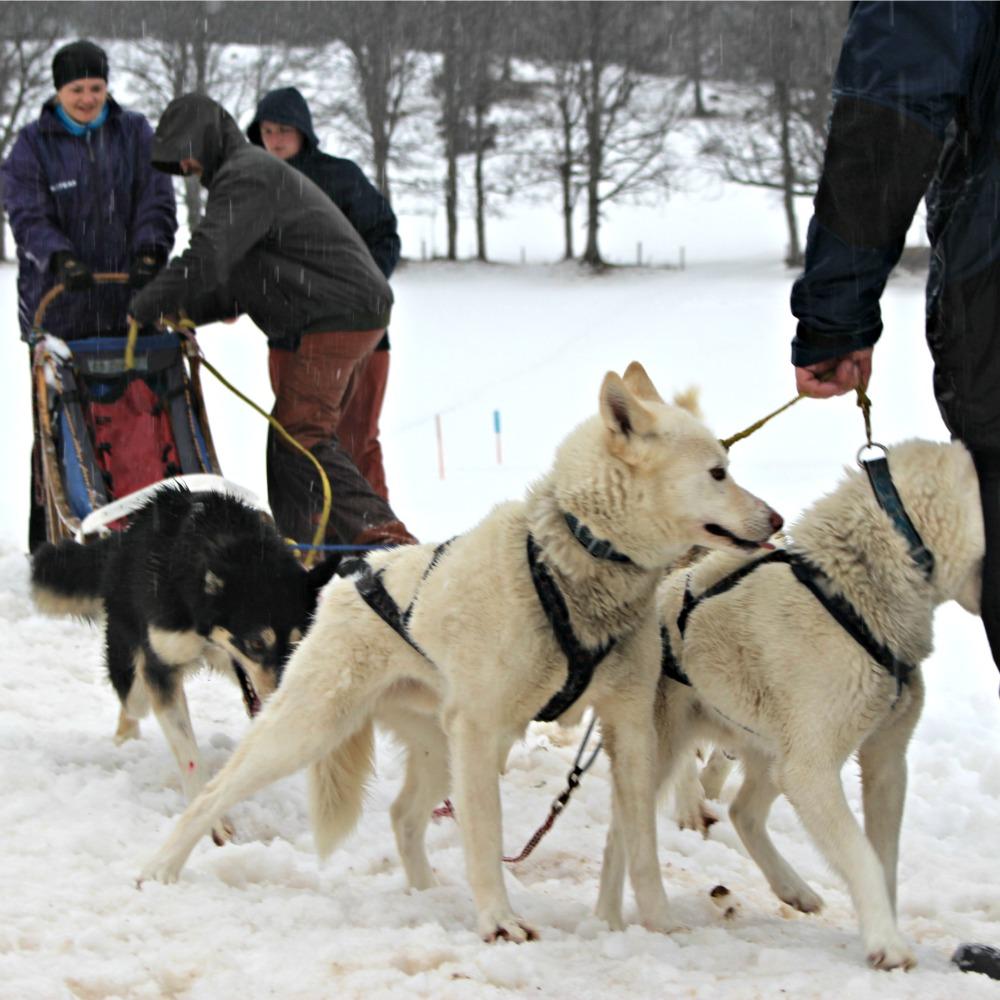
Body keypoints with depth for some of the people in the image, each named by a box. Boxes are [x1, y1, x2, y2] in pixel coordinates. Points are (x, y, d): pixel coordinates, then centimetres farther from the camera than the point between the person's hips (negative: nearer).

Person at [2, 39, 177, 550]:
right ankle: (47, 534, 7)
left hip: (126, 305, 2)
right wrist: (58, 258, -27)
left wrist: (149, 249, -18)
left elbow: (156, 200, 2)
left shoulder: (134, 134, 8)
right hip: (58, 309, -2)